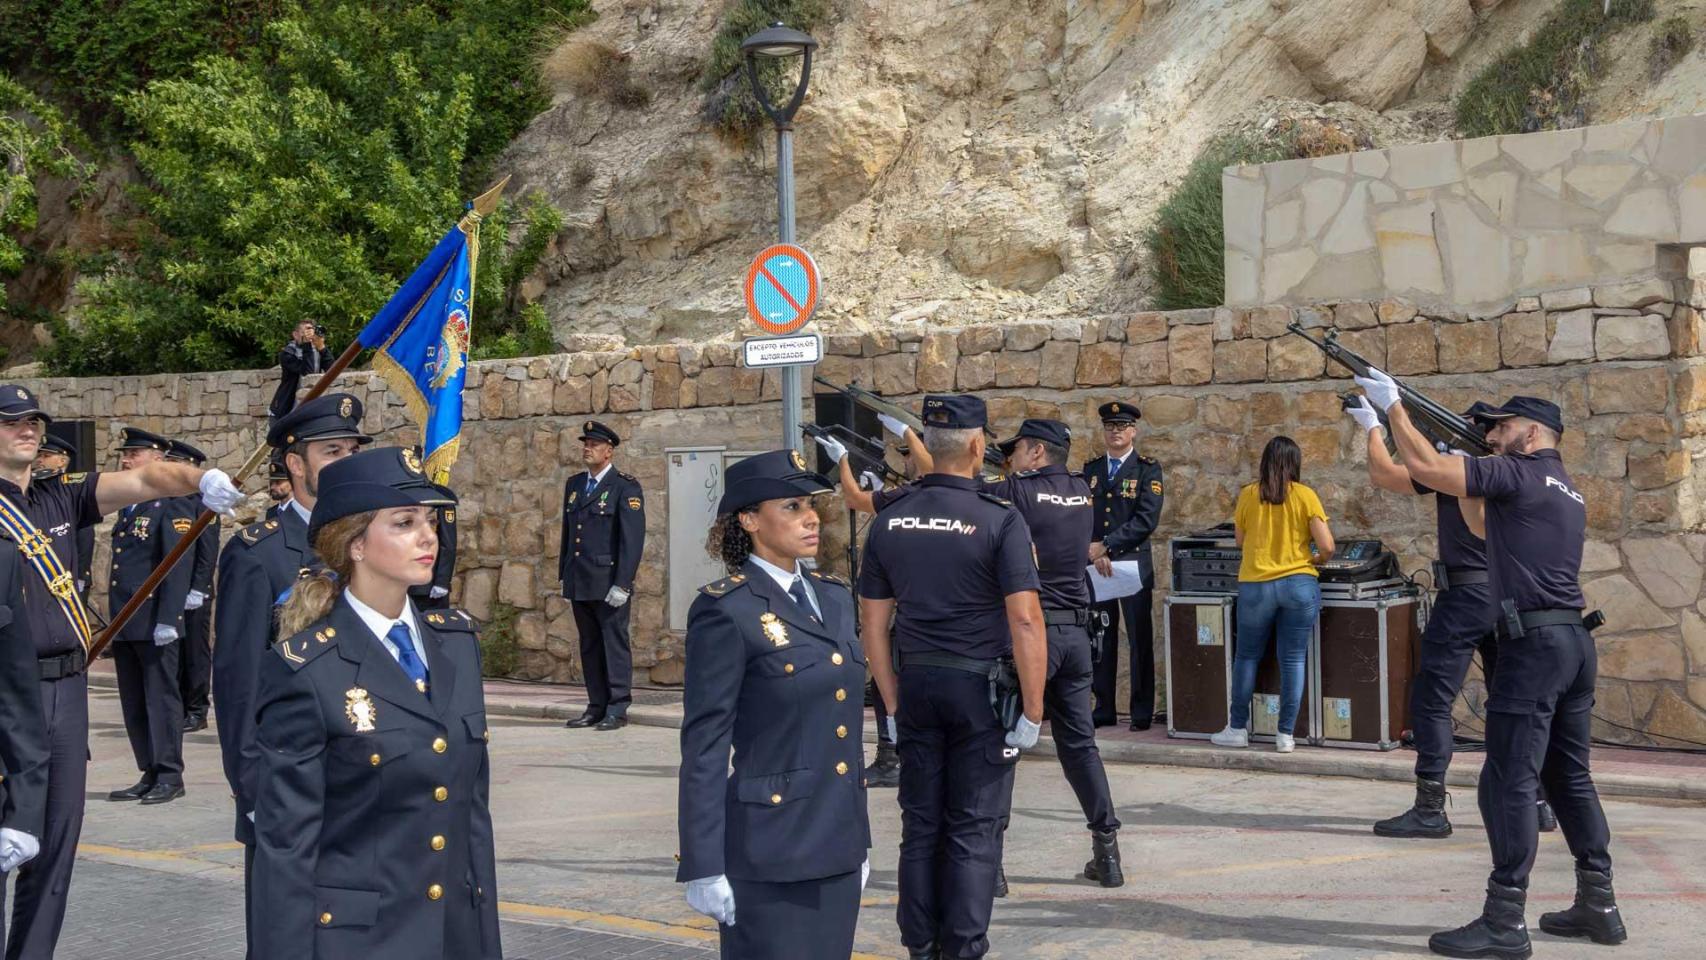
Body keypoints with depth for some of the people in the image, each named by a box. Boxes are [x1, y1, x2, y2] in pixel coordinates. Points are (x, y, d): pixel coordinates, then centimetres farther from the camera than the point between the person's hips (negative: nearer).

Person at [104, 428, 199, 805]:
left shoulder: (172, 505, -9)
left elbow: (178, 565, -16)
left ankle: (170, 776, 4)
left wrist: (167, 619, -22)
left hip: (154, 624, -9)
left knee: (161, 697, -2)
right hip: (124, 624, 9)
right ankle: (149, 774, 17)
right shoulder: (128, 507, 17)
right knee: (134, 703, 10)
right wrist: (115, 620, 17)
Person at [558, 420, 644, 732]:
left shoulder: (626, 487, -5)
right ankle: (596, 707, 15)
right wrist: (564, 576, 16)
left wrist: (622, 584, -17)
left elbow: (633, 538, -11)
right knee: (589, 647, 9)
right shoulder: (574, 484, 16)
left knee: (614, 643, -3)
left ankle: (617, 710, 1)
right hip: (579, 584, 7)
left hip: (609, 584, -6)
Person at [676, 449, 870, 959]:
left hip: (837, 843, 7)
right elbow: (704, 745, -11)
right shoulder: (726, 611, -10)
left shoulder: (833, 597, 11)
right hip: (771, 852, -7)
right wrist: (704, 867, -14)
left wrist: (859, 837, 17)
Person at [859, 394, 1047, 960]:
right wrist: (1032, 710, -9)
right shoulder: (999, 521, -11)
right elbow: (1025, 621, -16)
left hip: (917, 685, 4)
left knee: (920, 827, 12)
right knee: (974, 832, 3)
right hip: (981, 686, -4)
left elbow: (874, 625, 6)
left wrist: (892, 704, 14)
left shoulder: (890, 521, 3)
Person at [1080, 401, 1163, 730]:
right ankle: (1104, 709, 11)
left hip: (1134, 564, -3)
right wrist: (1094, 554, -11)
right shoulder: (1090, 469, 13)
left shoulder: (1147, 469, 1)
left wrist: (1105, 546, -15)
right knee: (1101, 641, 5)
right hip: (1095, 565, 3)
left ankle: (1143, 712, 4)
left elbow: (1147, 518, -11)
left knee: (1139, 640, -1)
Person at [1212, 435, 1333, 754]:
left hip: (1255, 586, 1)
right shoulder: (1304, 496, -4)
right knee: (1293, 660, 3)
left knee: (1247, 656, 13)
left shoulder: (1248, 495, 1)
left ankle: (1237, 728, 17)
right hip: (1299, 584, -1)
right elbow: (1327, 547, -6)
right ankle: (1286, 735, 4)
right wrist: (1315, 560, 15)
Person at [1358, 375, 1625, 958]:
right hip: (1575, 643, 10)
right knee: (1570, 778, 15)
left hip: (1534, 643, -10)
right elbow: (1486, 526, 33)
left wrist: (1392, 406, -3)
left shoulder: (1520, 474, -9)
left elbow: (1422, 467, -14)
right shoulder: (1566, 491, 20)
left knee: (1509, 783, -8)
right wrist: (1464, 478, 23)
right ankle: (1598, 907, 19)